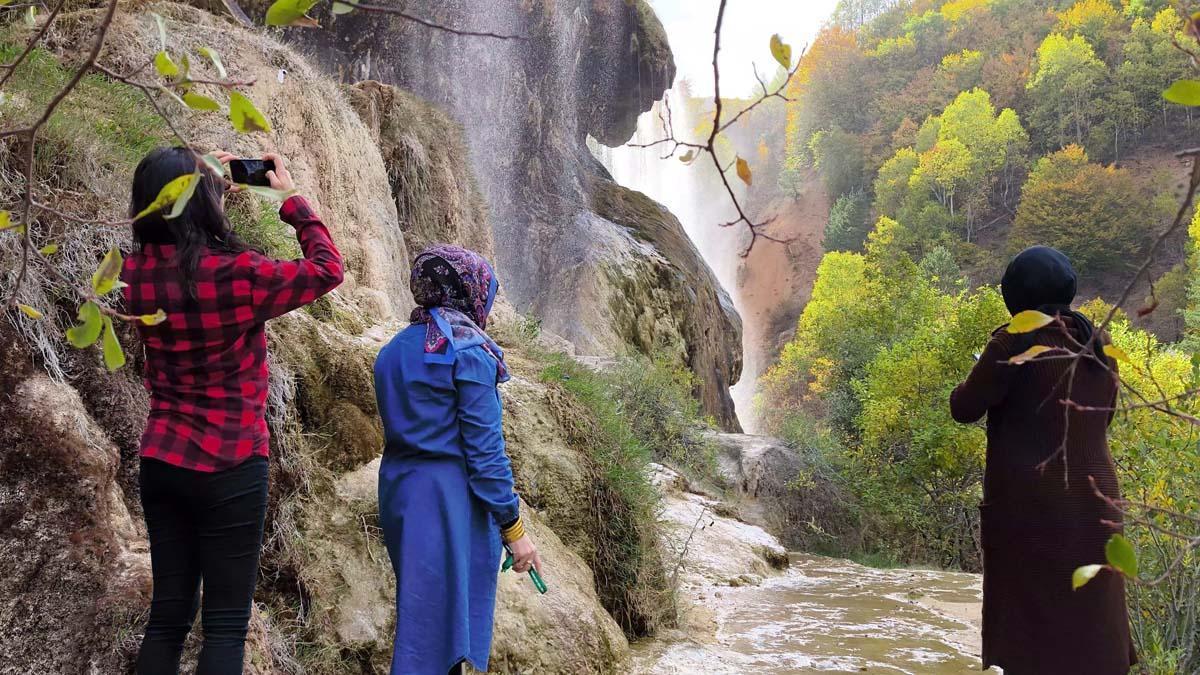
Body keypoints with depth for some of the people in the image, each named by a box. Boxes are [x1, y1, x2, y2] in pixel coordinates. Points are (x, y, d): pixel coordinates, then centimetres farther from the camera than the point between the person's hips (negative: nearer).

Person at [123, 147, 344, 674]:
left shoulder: (137, 273, -2)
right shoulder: (237, 274, -18)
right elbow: (327, 270, -3)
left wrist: (207, 184, 18)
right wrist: (292, 200, 6)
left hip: (161, 462, 6)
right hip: (230, 468, -6)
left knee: (167, 615, 14)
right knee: (225, 624, 3)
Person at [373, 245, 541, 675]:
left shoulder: (395, 350, 12)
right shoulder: (469, 350, -11)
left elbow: (401, 428, 14)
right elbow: (484, 449, -13)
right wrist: (512, 527, -8)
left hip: (398, 493, 8)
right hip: (451, 502, -7)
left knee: (419, 615, 18)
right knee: (439, 628, -2)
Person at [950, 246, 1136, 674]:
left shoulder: (1015, 342, -13)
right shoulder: (1098, 343, 6)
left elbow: (964, 409, -9)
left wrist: (984, 378, 10)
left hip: (1028, 502, -5)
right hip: (1092, 497, 6)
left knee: (1029, 617, 5)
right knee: (1089, 613, 16)